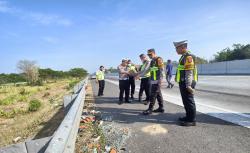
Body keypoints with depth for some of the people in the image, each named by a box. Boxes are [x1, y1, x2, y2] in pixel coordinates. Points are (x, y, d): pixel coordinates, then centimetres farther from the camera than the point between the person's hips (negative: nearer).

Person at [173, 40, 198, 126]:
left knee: (189, 101, -1)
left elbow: (189, 72, -21)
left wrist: (188, 85, -23)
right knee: (186, 101, 17)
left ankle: (192, 120, 10)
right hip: (183, 83, 10)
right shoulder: (184, 56, 17)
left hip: (187, 83, -10)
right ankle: (188, 117, 29)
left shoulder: (188, 56, -15)